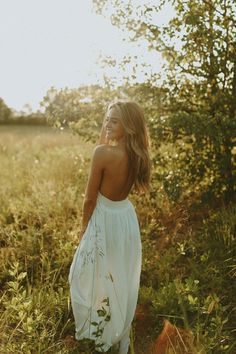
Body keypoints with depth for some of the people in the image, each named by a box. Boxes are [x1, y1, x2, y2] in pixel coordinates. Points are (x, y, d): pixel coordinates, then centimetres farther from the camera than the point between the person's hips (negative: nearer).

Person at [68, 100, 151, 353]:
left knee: (91, 278, 18)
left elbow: (90, 198, -16)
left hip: (104, 220, -7)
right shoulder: (138, 155, -6)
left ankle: (99, 333, 37)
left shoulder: (103, 152, -26)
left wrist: (84, 227, -1)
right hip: (127, 218, 7)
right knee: (123, 279, 21)